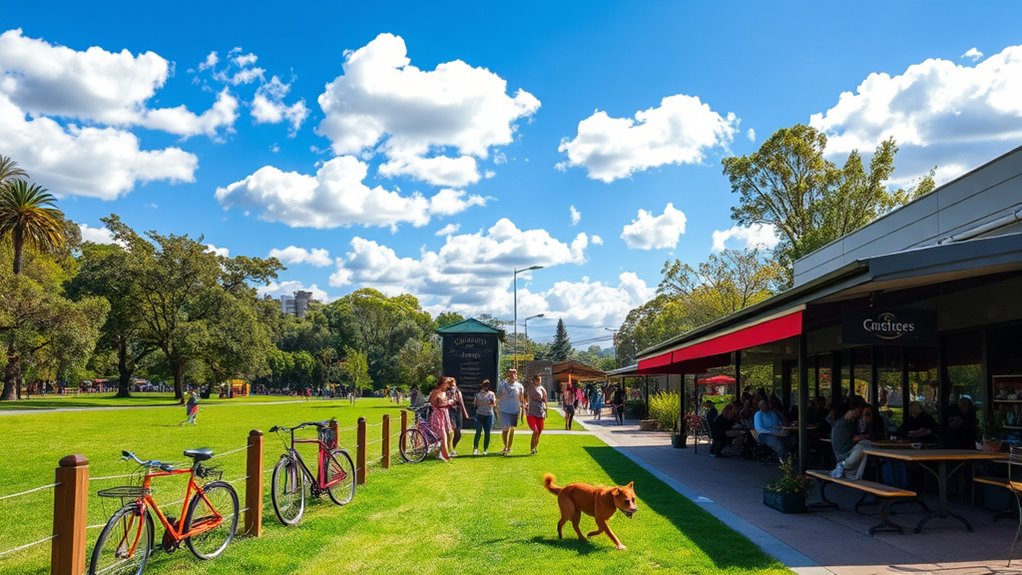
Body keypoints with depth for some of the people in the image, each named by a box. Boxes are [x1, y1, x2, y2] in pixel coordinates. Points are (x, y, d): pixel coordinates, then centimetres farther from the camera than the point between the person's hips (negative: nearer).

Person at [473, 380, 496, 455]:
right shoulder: (478, 394, 8)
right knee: (478, 432, -11)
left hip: (489, 415, 1)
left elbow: (494, 405, 5)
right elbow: (475, 404, 13)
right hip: (480, 415, -1)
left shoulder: (491, 394, 8)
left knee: (487, 433, 1)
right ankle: (475, 448, -12)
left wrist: (492, 403, -15)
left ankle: (485, 449, 8)